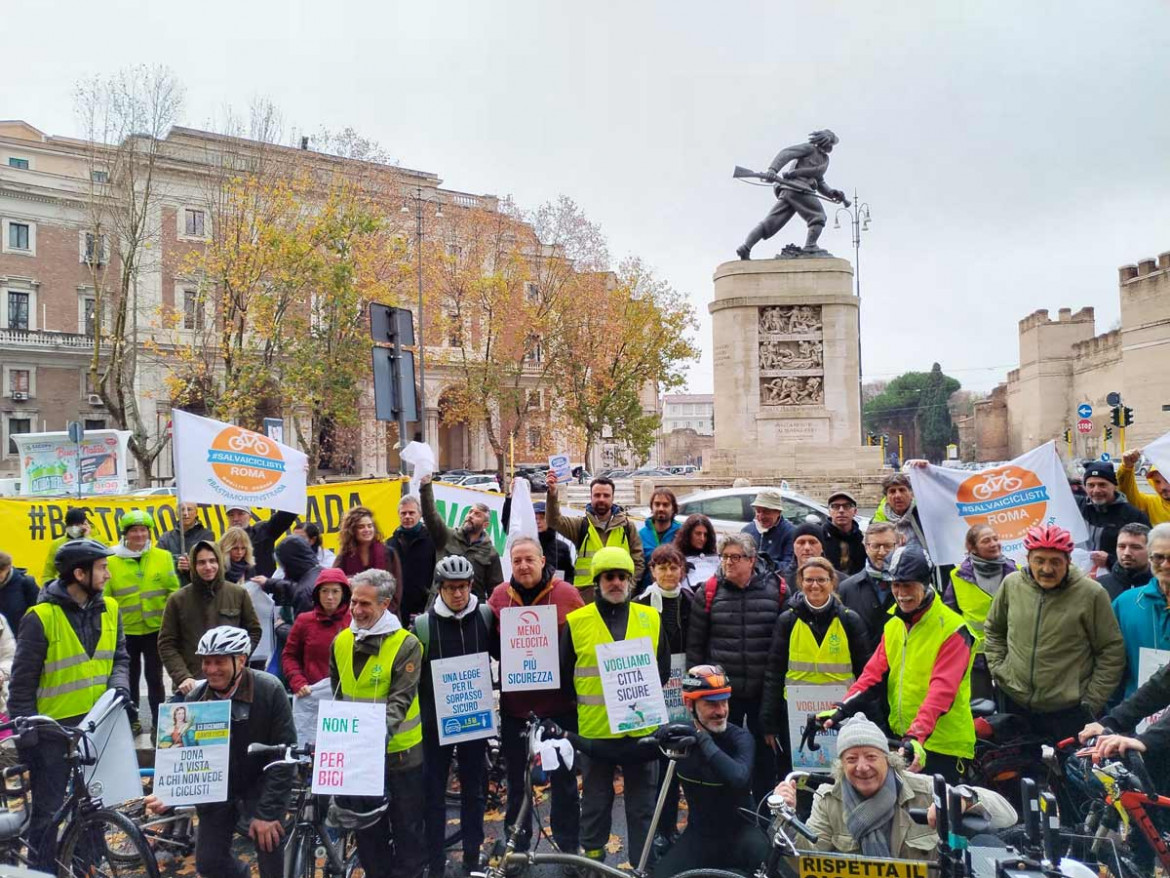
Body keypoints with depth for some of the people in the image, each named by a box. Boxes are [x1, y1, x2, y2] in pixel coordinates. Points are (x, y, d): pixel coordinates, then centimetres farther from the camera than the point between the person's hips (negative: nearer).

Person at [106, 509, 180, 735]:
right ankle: (132, 721, 27)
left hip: (156, 629, 0)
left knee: (154, 677, 7)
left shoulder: (163, 557, -1)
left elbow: (174, 591, 1)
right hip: (125, 631, 0)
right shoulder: (112, 561, -4)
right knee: (130, 678, 13)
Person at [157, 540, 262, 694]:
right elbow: (166, 645, 1)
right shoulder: (177, 600, 2)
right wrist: (182, 677, -11)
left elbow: (254, 631, 12)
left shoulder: (238, 594, 4)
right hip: (192, 686, -1)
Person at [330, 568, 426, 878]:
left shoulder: (406, 644, -14)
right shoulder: (341, 642, 2)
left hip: (399, 751, -5)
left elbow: (401, 699, -21)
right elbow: (337, 695, 14)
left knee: (408, 829, 9)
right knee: (367, 829, 17)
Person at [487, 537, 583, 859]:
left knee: (564, 778, 11)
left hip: (558, 702, -2)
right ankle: (516, 845, 34)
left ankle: (569, 846, 28)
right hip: (514, 703, 2)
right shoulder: (499, 596, 0)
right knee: (516, 778, 16)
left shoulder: (565, 593, -6)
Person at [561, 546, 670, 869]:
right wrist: (588, 703, 0)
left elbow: (663, 670, 11)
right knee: (595, 804, 13)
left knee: (642, 805, 12)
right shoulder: (576, 621, -3)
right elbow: (565, 675, 3)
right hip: (595, 730, -1)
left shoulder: (651, 618, 4)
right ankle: (591, 861, 30)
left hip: (642, 728, 2)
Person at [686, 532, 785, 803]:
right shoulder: (708, 592, 0)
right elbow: (695, 643, 4)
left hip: (765, 690, 0)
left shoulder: (775, 590, -2)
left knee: (764, 751, 11)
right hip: (722, 690, 1)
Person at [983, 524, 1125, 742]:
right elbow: (993, 630, 14)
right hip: (1013, 703, 3)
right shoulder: (1011, 584, -3)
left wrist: (1092, 700, -6)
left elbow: (1112, 652, -5)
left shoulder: (1091, 593, -12)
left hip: (1068, 710, -3)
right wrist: (998, 669, 4)